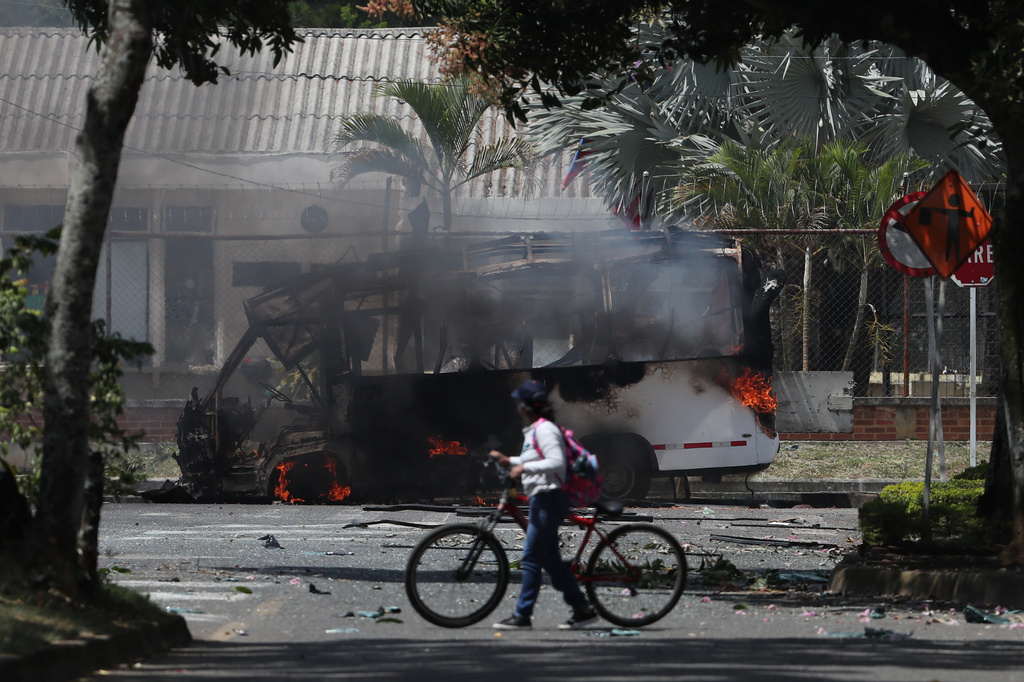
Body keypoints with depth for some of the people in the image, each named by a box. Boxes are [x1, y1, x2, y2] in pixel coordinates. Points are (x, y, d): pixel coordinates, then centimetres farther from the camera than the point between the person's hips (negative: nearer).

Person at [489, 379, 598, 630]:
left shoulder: (544, 430, -14)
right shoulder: (535, 430, 17)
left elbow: (556, 462, -25)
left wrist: (524, 467, -24)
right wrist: (509, 460, 21)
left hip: (548, 498, -11)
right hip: (542, 499, 11)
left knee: (531, 558, -9)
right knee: (551, 559, 11)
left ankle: (522, 616, -7)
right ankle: (582, 609, 14)